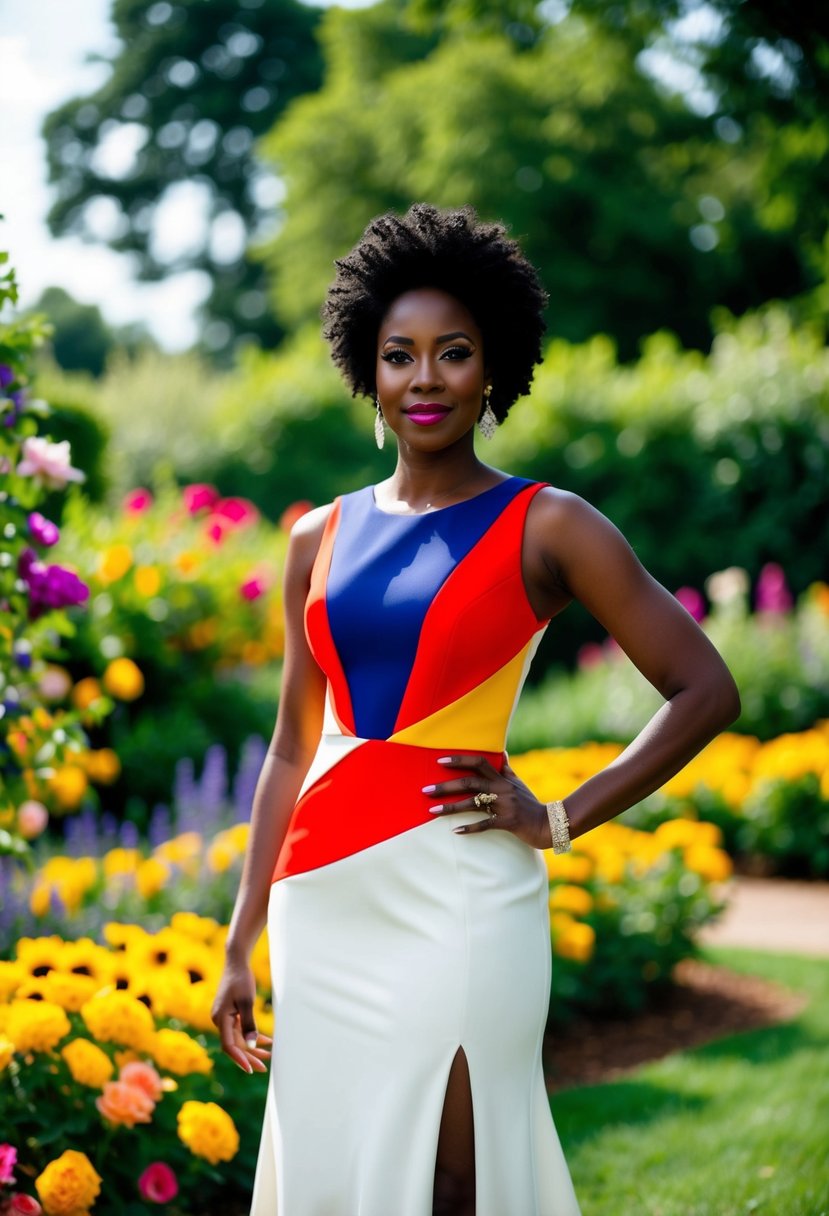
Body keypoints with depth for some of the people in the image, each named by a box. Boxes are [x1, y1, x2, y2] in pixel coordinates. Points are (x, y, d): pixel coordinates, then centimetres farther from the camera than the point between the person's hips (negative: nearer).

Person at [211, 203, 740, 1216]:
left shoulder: (545, 527, -1)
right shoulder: (321, 537, 11)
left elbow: (705, 690, -1)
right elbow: (292, 749, 15)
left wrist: (561, 820, -6)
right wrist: (241, 945, 13)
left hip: (457, 898, -5)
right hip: (327, 903, 5)